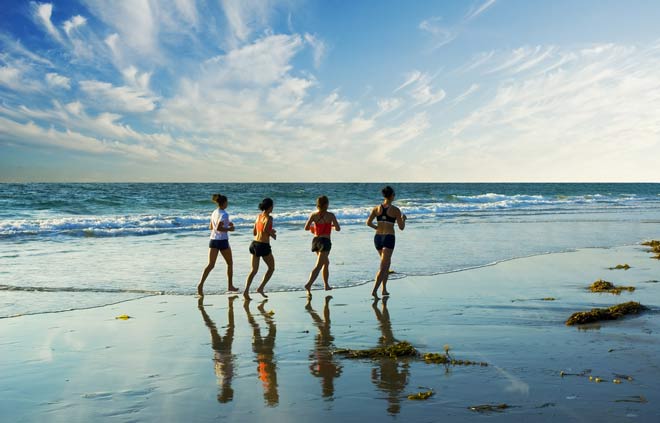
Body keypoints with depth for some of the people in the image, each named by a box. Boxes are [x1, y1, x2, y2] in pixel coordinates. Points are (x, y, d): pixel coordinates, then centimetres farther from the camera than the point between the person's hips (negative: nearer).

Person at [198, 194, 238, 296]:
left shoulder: (214, 212, 10)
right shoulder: (224, 214, -14)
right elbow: (218, 228, -23)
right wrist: (229, 229, -10)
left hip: (213, 240, 6)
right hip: (222, 241, -6)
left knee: (211, 265, 0)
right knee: (230, 263, 14)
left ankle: (201, 284, -18)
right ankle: (230, 286, 22)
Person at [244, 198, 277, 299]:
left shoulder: (258, 216, 11)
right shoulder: (269, 217, -11)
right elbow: (265, 230, -25)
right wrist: (272, 234, -6)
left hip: (254, 244, 7)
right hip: (264, 246, -7)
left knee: (254, 270, 10)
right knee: (271, 268, 14)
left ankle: (246, 291, -5)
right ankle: (261, 288, 6)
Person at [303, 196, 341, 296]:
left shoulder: (313, 215, 1)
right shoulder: (330, 215, -8)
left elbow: (306, 228, -1)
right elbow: (338, 229, -8)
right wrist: (332, 226, 14)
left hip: (315, 240, 6)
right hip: (325, 241, -6)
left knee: (326, 262, 25)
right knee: (318, 266, -10)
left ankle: (326, 285, 32)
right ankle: (308, 284, -27)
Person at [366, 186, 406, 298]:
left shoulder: (377, 208, 4)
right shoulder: (395, 210, -6)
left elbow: (368, 222, -3)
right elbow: (401, 227, -2)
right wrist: (403, 219, 17)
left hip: (377, 237, 5)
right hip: (389, 238, -5)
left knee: (387, 263, 23)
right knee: (383, 267, -7)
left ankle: (384, 289, 23)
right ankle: (374, 290, -21)